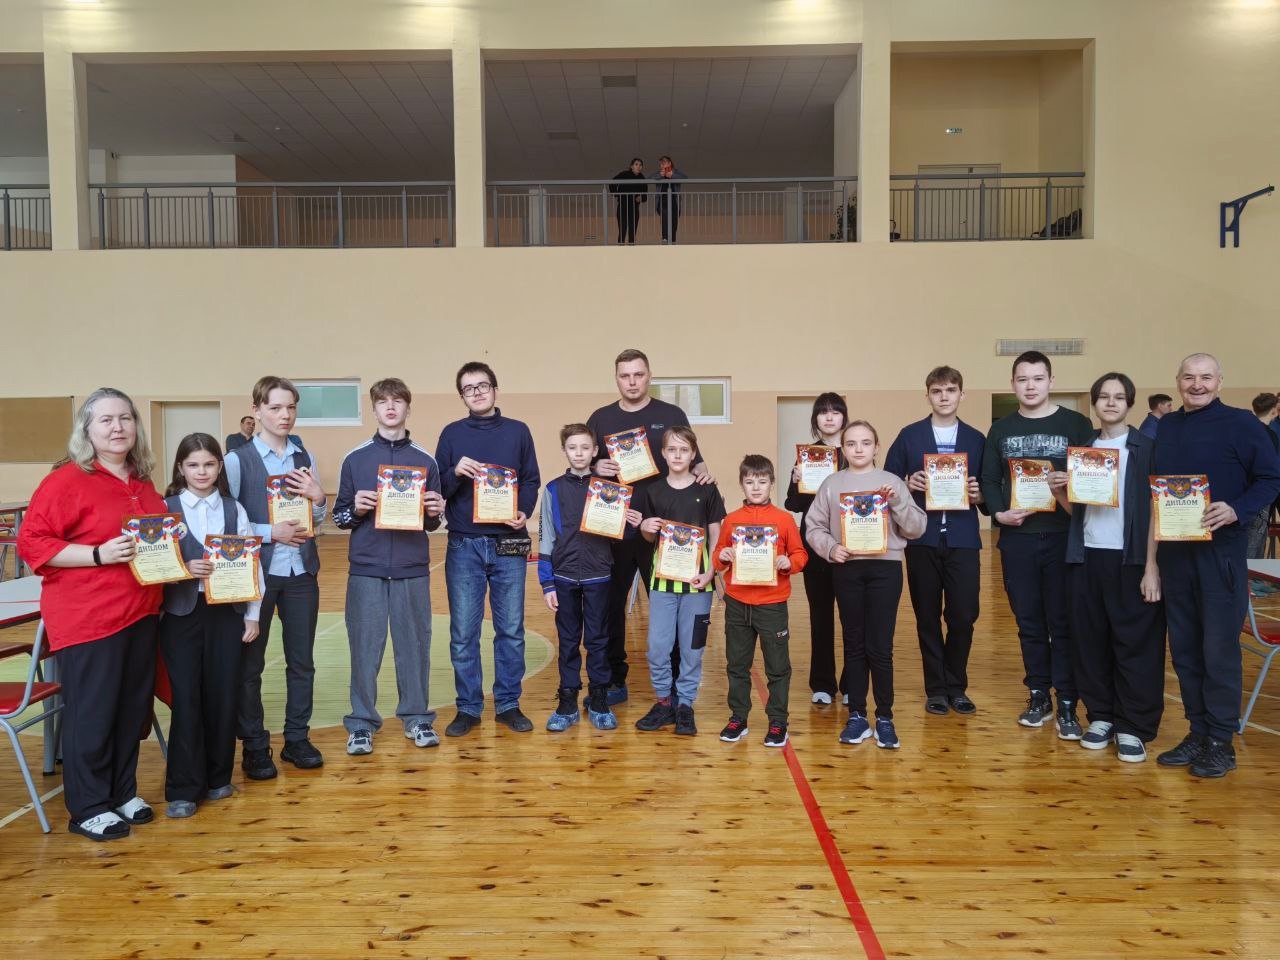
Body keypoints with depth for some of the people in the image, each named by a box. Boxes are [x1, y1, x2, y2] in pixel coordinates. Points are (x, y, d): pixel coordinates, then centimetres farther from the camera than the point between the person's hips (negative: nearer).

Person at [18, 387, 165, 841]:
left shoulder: (141, 481, 11)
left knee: (133, 708, 14)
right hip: (88, 619, -7)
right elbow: (31, 542, -15)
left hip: (140, 613, 7)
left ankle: (123, 794, 29)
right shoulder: (66, 480, -11)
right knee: (91, 713, 3)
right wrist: (98, 555, -23)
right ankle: (88, 810, 17)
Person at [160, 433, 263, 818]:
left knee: (223, 696, 6)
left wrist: (253, 615, 1)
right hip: (182, 614, -2)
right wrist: (184, 569, -22)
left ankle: (218, 777, 22)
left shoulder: (234, 509, 5)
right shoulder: (165, 509, 1)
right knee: (186, 698, 0)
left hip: (227, 612, 2)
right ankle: (183, 789, 10)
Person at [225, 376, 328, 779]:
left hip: (301, 571, 4)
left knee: (301, 660, 10)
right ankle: (254, 746, 19)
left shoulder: (306, 459, 7)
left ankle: (297, 738, 23)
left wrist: (318, 498, -8)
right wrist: (271, 532, -18)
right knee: (250, 662, 7)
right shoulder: (238, 459, -5)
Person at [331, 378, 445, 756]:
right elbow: (339, 517, 8)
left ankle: (417, 718, 19)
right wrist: (356, 510, -12)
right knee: (364, 647, 3)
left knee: (414, 644, 5)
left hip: (412, 570, 1)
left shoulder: (425, 461, 7)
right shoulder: (355, 459, 6)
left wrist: (434, 513, -10)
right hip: (366, 570, 0)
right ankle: (362, 724, 14)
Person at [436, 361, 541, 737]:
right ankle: (468, 708, 15)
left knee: (511, 630, 6)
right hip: (464, 546, 0)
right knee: (463, 633, 3)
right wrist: (455, 473, -17)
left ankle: (508, 704, 19)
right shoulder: (452, 434, 6)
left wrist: (524, 512, -13)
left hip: (508, 544, 0)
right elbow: (437, 488, 3)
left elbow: (531, 481, 4)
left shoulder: (518, 431, 7)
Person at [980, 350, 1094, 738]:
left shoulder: (1076, 424, 3)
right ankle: (1038, 695, 20)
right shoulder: (1001, 429, 10)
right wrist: (998, 512, -6)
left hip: (1063, 538, -2)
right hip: (1016, 539, 3)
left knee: (1063, 622, 0)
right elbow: (989, 480, 10)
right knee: (1029, 621, 9)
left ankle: (1067, 704, 7)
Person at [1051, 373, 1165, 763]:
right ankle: (1101, 715, 18)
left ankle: (1134, 727, 7)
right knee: (1090, 639, 6)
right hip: (1087, 557, 4)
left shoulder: (1146, 449, 0)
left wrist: (1152, 567, -11)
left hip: (1130, 558, -4)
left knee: (1135, 641, -1)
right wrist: (1060, 492, -7)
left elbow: (1154, 510, -5)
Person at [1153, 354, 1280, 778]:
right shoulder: (1166, 426, 10)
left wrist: (1237, 510, -21)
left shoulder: (1240, 423, -5)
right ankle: (1198, 732, 22)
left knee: (1219, 648, 0)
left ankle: (1221, 742, 12)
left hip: (1220, 551, -5)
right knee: (1183, 647, 10)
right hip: (1173, 551, 5)